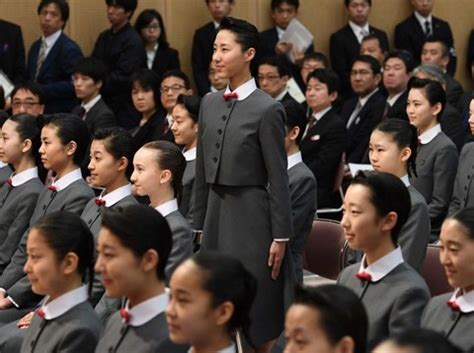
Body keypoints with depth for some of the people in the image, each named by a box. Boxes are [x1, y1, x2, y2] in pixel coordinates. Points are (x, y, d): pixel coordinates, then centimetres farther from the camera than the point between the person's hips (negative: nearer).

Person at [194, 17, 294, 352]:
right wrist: (199, 223, 13)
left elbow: (278, 178, -10)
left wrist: (281, 235, -11)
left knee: (258, 316, 0)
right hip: (216, 211, 6)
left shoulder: (267, 109, -9)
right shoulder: (210, 103, 10)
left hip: (250, 214, -6)